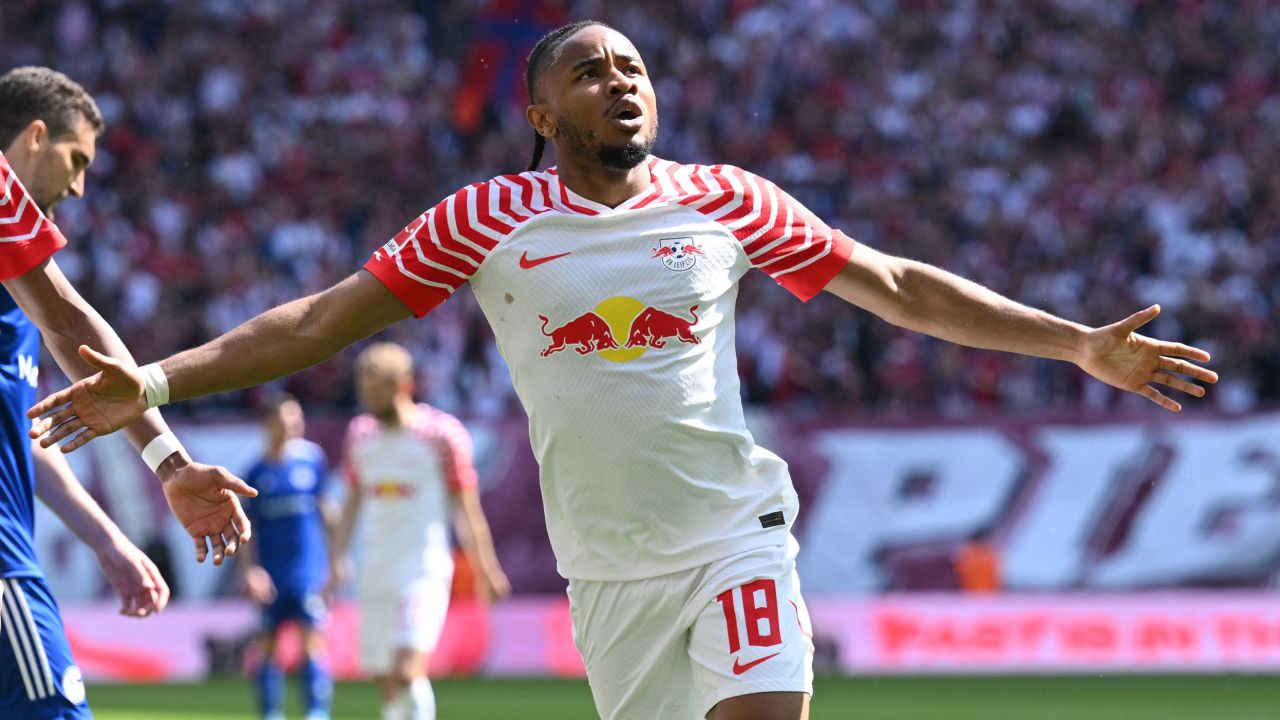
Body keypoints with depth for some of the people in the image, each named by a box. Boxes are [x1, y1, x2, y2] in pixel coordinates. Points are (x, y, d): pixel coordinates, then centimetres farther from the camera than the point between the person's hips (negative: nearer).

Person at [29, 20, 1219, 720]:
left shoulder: (721, 201, 3)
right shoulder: (486, 221, 1)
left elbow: (899, 288, 9)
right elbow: (318, 321, 2)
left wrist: (1080, 344, 5)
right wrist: (155, 383, -8)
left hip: (732, 536, -1)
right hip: (605, 566, 1)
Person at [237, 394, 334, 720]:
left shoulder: (311, 458, 1)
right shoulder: (257, 472, 0)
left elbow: (325, 509, 10)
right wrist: (249, 570, -6)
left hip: (308, 568, -1)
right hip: (271, 576, 1)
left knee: (312, 640, -9)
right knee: (266, 644, 6)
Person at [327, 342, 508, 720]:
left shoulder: (441, 433, -6)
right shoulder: (360, 433, 10)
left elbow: (466, 506, -2)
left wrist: (485, 569, 0)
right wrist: (339, 556, 15)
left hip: (424, 570, -6)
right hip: (376, 573, 6)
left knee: (408, 671, -22)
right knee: (385, 681, 5)